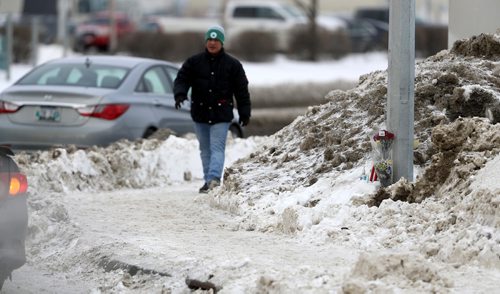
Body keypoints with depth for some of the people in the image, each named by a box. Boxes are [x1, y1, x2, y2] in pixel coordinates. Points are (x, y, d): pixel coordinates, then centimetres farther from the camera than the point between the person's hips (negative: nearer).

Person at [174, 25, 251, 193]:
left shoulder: (232, 64, 2)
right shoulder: (194, 62, 5)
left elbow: (242, 91, 5)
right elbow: (182, 79, 2)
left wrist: (244, 113, 2)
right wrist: (180, 94, -20)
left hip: (221, 115, -3)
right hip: (200, 113, 3)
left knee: (217, 148, -14)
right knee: (205, 149, 11)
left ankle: (214, 178, -26)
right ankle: (209, 182, 19)